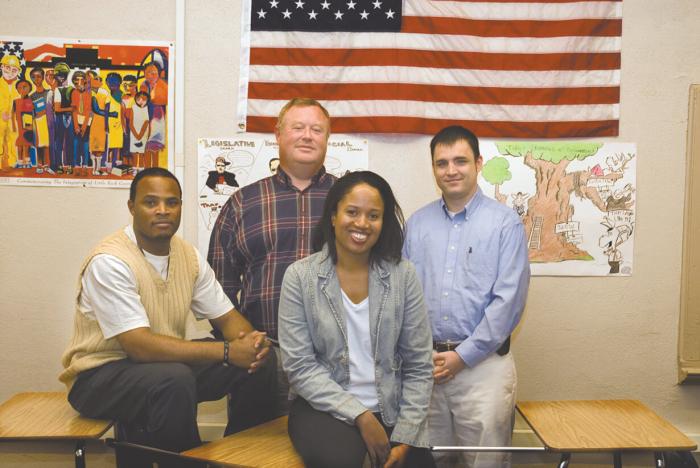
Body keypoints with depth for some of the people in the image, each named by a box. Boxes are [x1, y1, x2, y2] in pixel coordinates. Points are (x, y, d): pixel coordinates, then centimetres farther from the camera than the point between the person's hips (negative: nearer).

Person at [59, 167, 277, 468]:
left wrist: (251, 341, -21)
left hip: (165, 363, 7)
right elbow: (140, 346, -29)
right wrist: (227, 352, -29)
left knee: (262, 361, -9)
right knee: (175, 379, -37)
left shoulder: (189, 256, 0)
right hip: (101, 375, -6)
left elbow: (227, 318, 3)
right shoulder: (109, 262, -22)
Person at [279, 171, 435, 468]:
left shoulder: (403, 275, -2)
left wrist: (405, 437, -8)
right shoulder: (300, 276, -6)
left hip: (391, 410, 3)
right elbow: (300, 367, -9)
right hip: (325, 408, -2)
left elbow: (419, 367, 0)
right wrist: (360, 415, -14)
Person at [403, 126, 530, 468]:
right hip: (423, 365, 3)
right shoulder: (417, 223, 7)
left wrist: (463, 356, -11)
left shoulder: (505, 223, -3)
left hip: (482, 362, -3)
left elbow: (508, 299, -9)